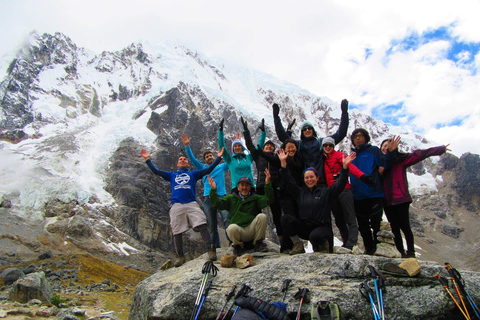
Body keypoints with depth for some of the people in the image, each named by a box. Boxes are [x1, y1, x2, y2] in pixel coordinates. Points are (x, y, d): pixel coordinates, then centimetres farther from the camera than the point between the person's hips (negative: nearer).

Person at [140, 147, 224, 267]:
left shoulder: (193, 174, 24)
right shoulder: (171, 175, 28)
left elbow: (208, 169, 15)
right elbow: (156, 171, 23)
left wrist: (218, 158, 7)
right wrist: (147, 159, 16)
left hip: (191, 204, -1)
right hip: (176, 206, 2)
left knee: (202, 226, -17)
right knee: (177, 232, -1)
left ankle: (211, 250, -18)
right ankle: (180, 256, 9)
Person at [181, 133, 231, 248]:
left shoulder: (222, 167, 22)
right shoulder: (202, 168, 22)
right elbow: (192, 159, 13)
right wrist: (187, 146, 1)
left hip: (222, 197, -1)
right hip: (208, 199, 1)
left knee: (227, 218, -23)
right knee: (212, 226, -1)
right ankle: (216, 248, 3)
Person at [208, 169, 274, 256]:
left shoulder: (255, 198, 12)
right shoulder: (231, 198, 13)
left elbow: (268, 200, -6)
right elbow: (216, 204, 2)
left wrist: (267, 184, -20)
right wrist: (213, 190, -14)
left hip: (252, 229, 1)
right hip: (239, 231, -1)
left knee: (262, 216, -24)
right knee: (231, 228, -34)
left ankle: (258, 243, -4)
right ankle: (238, 245, 0)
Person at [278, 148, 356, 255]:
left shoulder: (325, 192, 6)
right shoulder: (300, 192, 12)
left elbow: (340, 184, -7)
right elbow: (288, 181, 4)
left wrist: (345, 167, -20)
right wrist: (283, 162, -6)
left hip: (322, 228, -3)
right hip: (304, 228, 3)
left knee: (315, 236, -38)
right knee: (285, 218, -20)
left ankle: (321, 243, 0)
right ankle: (298, 245, -6)